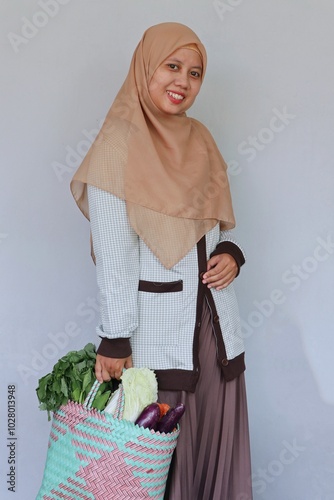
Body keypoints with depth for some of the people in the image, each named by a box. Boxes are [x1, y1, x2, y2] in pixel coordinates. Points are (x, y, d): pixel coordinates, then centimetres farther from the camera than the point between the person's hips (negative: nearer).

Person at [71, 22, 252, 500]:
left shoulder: (199, 140, 9)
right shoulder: (118, 144, -8)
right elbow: (113, 254, -13)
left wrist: (231, 253, -2)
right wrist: (115, 340, -15)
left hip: (214, 317, 6)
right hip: (155, 323, -5)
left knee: (218, 443, 12)